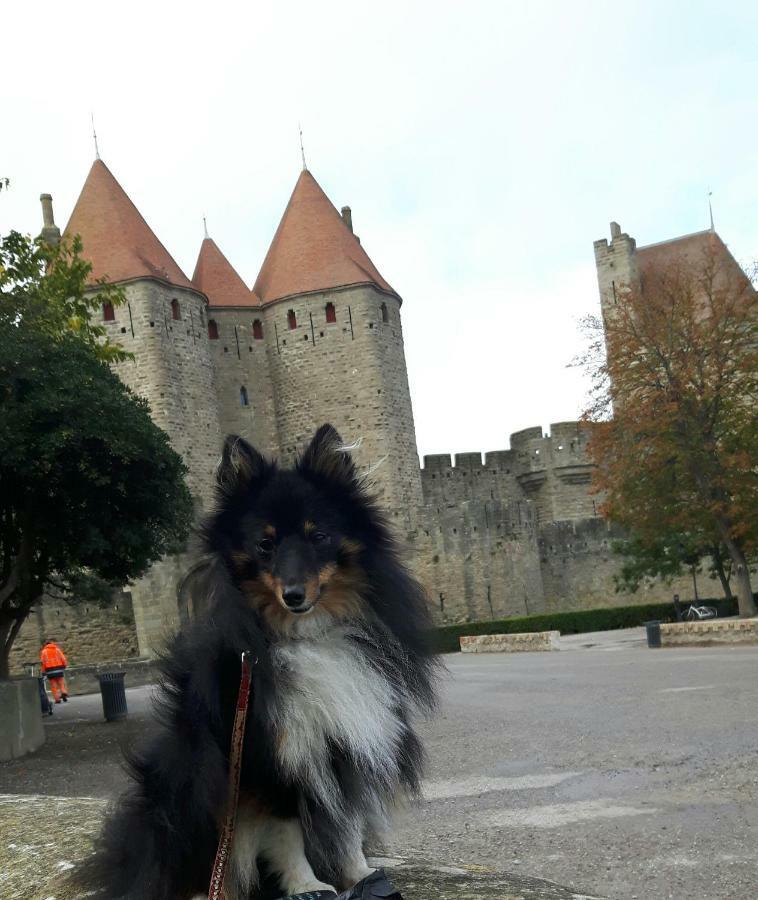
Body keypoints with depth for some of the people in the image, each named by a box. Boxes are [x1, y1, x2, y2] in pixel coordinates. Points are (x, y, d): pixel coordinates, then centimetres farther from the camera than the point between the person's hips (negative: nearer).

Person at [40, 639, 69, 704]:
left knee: (53, 685, 3)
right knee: (61, 683, 10)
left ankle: (57, 699, -1)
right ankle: (64, 692, -14)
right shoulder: (57, 649, 10)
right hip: (59, 669, 1)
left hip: (50, 670, -1)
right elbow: (63, 659, 3)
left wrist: (43, 672, 4)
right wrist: (64, 666, 15)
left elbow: (43, 662, -1)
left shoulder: (43, 651, 6)